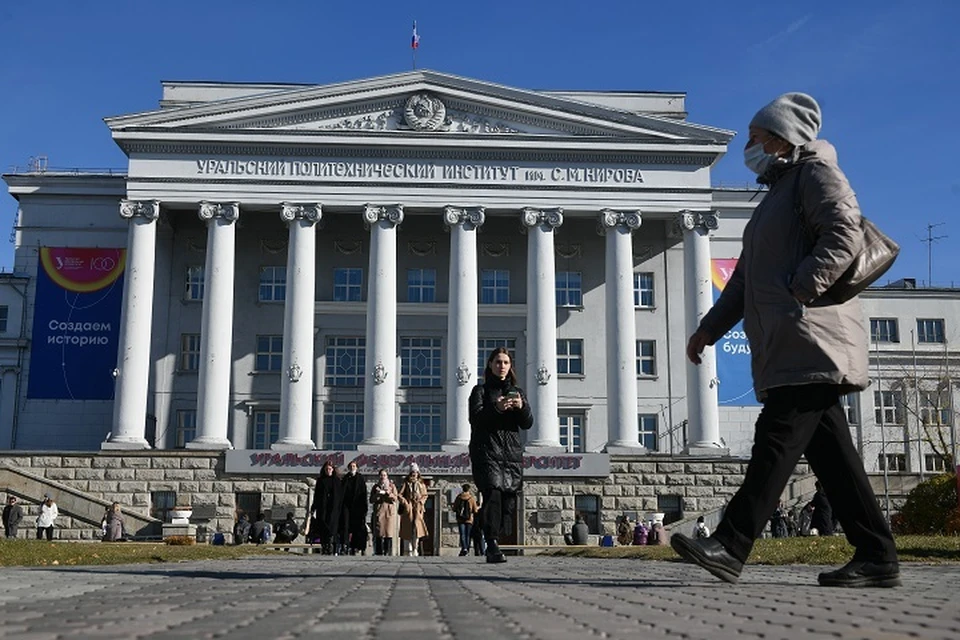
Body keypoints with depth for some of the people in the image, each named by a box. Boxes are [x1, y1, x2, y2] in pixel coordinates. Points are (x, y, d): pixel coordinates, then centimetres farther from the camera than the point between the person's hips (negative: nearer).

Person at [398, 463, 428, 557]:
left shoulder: (421, 483, 14)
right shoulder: (406, 483, 7)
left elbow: (425, 495, 16)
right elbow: (400, 494, 4)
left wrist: (421, 502, -1)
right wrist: (405, 502, -8)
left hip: (418, 508, 1)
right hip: (408, 507, -1)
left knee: (417, 526, -16)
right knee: (408, 528, -3)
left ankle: (415, 548, -6)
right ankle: (409, 550, 5)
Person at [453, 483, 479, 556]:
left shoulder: (458, 498, 1)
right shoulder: (472, 498, -3)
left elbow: (454, 509, 6)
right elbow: (475, 510, -1)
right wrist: (478, 508, 21)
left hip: (460, 519, 0)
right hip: (469, 519, 0)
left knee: (462, 535, -3)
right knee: (468, 535, 8)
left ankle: (464, 548, -23)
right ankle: (467, 550, 7)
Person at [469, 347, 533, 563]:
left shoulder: (517, 392, 20)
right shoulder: (481, 390, 10)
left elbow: (528, 423, 9)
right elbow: (475, 418, -6)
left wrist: (522, 407, -12)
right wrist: (495, 408, -23)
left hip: (512, 452, 4)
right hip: (487, 451, -4)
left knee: (509, 499, -1)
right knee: (493, 494, -20)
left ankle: (493, 542, 13)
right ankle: (493, 546, -25)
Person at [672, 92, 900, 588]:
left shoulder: (814, 173, 3)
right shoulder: (777, 194, 30)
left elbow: (845, 234, -16)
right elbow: (745, 275, 30)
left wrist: (802, 289, -26)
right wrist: (710, 327, 24)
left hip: (811, 337, -9)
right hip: (787, 344, 9)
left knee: (778, 437, -15)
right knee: (827, 447, 4)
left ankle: (731, 546, -19)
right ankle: (876, 556, 5)